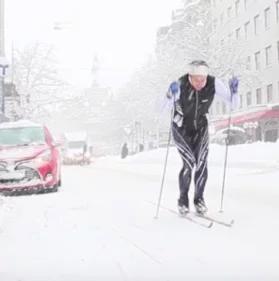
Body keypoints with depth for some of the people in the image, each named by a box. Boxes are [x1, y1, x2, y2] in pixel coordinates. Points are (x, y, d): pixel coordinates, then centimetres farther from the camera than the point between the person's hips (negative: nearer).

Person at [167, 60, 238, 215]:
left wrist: (234, 90, -39)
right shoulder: (180, 85, -30)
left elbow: (233, 104, -20)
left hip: (201, 128, 2)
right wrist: (171, 95, -59)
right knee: (189, 163, -15)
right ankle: (183, 199, 6)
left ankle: (199, 199, 10)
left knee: (202, 163, -10)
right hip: (181, 128, -2)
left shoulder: (214, 83, -23)